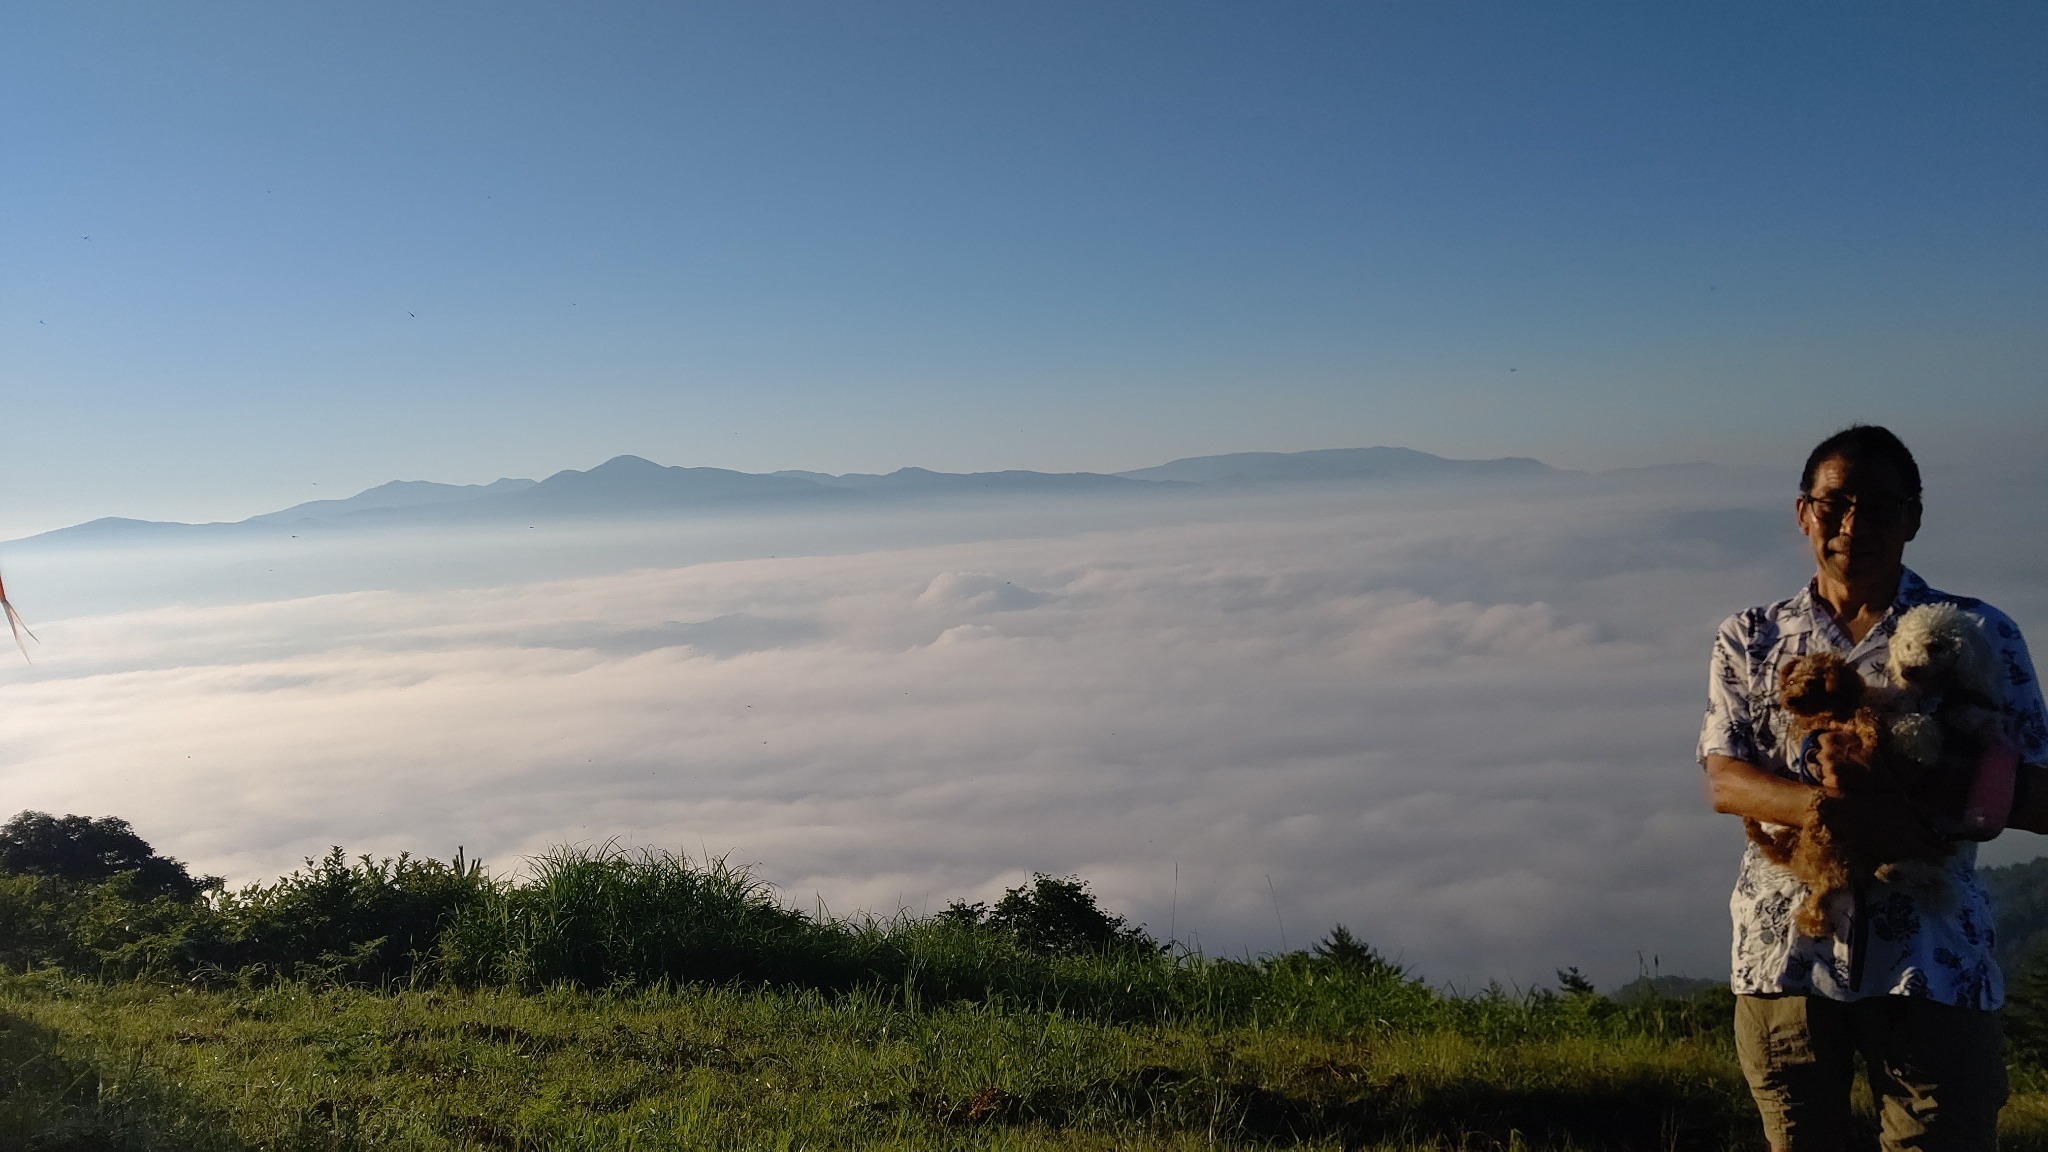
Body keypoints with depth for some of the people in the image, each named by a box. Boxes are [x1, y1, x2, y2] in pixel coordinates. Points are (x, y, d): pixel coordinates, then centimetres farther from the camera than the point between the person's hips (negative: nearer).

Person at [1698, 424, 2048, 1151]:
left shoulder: (1978, 635, 4)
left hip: (1933, 961, -1)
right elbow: (1725, 783, -4)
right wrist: (1839, 806, -23)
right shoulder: (1750, 640, 8)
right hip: (1785, 953, 1)